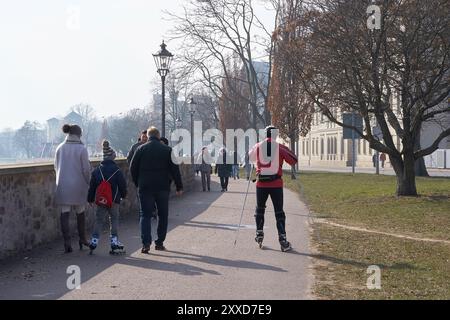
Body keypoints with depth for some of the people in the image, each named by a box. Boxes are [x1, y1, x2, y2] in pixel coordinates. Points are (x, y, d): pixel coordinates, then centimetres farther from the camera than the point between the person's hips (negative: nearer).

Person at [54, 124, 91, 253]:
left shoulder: (60, 148, 3)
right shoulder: (81, 149, -9)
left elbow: (56, 167, 10)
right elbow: (86, 169, -8)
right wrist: (88, 182, 7)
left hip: (62, 185, 2)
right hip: (78, 185, -2)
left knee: (65, 214, 1)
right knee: (80, 213, 15)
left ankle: (67, 242, -6)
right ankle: (82, 239, 26)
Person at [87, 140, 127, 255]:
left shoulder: (96, 171, 1)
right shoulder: (116, 170, -7)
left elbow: (92, 187, 6)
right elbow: (122, 185, -2)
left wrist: (90, 199, 16)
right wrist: (123, 195, 16)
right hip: (114, 200, -2)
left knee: (99, 220, 10)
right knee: (114, 220, 7)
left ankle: (94, 241, 2)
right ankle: (114, 243, 4)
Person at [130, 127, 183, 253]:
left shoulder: (141, 149, 0)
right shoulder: (167, 150, 0)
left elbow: (133, 168, 1)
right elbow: (175, 169, -1)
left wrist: (137, 183, 14)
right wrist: (179, 187, 4)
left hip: (145, 187, 0)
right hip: (163, 187, 0)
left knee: (145, 215, 3)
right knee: (163, 215, 12)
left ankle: (146, 243, -10)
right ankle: (159, 242, 13)